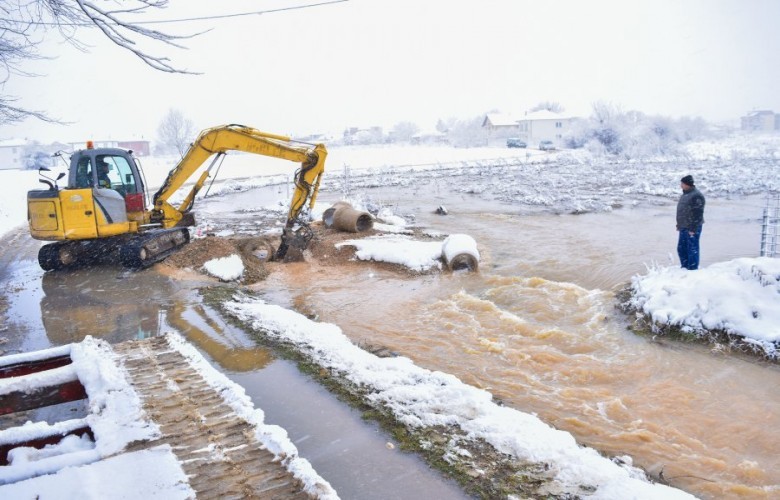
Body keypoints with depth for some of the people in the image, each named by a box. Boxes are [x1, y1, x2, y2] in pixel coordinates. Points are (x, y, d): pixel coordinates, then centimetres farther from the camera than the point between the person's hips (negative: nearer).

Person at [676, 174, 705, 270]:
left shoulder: (696, 196, -17)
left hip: (692, 228, -10)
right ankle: (684, 267, 28)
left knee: (692, 249, -2)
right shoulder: (685, 194, 14)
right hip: (684, 227, 10)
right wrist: (679, 225, 22)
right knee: (681, 248, 16)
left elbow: (698, 214, -20)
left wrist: (693, 229, -21)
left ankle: (692, 269, 5)